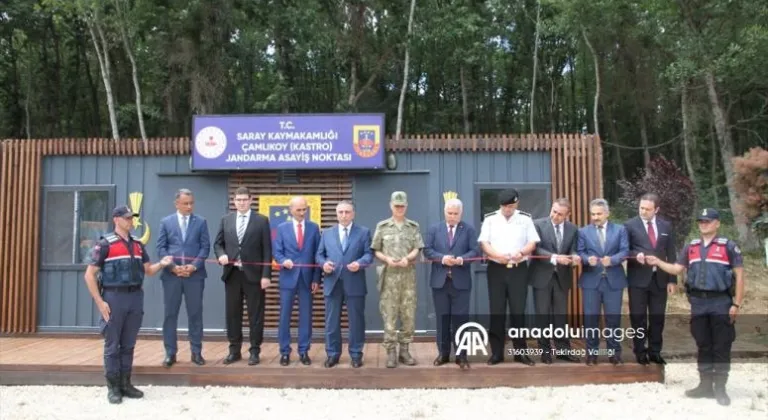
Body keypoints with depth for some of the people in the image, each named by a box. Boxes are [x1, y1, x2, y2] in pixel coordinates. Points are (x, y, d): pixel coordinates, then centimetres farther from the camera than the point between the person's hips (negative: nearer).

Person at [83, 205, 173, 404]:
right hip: (114, 297, -5)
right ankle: (113, 387, 13)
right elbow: (89, 275, -7)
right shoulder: (105, 244, -6)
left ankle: (125, 383, 22)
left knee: (129, 344, 12)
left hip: (135, 297, 5)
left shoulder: (137, 244, 11)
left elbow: (148, 270, 14)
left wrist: (161, 264, -8)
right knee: (112, 345, 3)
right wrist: (99, 302, -13)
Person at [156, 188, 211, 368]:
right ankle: (170, 353, 12)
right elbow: (161, 247, 3)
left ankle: (196, 352, 11)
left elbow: (205, 247, 1)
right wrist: (173, 267, -10)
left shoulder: (201, 222, 6)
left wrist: (194, 266, -11)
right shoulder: (166, 222, 8)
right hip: (171, 274, 0)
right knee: (170, 314, 3)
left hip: (195, 274, 0)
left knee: (195, 314, 3)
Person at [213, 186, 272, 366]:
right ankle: (234, 350, 20)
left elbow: (267, 250, -3)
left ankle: (254, 351, 12)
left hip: (253, 274, -3)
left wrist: (266, 275, -10)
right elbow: (218, 243, 13)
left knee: (255, 315, 2)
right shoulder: (226, 220, 10)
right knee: (232, 314, 8)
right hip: (232, 274, 3)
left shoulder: (262, 221, 0)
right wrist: (221, 255, -10)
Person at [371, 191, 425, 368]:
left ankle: (404, 350, 15)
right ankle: (391, 352, 6)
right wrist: (387, 259, -13)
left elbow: (417, 249, 2)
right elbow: (376, 250, 5)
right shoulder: (382, 226, 6)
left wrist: (407, 258, -17)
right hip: (389, 275, -1)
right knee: (389, 315, -1)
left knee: (409, 315, 4)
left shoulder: (413, 226, 9)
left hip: (408, 275, 2)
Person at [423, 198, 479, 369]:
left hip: (461, 281, -1)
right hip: (439, 281, 2)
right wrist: (442, 258, -16)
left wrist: (462, 259, -21)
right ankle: (443, 353, 18)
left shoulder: (469, 229, 5)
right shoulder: (434, 229, 9)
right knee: (442, 319, 8)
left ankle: (461, 355, 8)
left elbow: (475, 251, -3)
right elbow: (427, 250, 0)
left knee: (460, 319, 1)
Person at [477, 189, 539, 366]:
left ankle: (520, 352, 11)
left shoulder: (525, 218, 5)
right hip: (496, 269, 0)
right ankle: (496, 352, 10)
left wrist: (521, 252, -19)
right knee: (496, 312, 2)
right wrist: (498, 255, -19)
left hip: (519, 269, 0)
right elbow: (484, 243, -2)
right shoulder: (490, 219, 4)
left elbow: (532, 243, 2)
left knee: (518, 311, 1)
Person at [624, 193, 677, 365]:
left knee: (657, 317, 9)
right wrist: (636, 255, -22)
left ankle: (655, 351, 21)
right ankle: (640, 352, 16)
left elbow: (671, 254, 8)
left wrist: (672, 279, 4)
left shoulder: (666, 226, 7)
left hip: (660, 279, 3)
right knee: (638, 317, 4)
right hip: (638, 279, -3)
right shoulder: (630, 225, -3)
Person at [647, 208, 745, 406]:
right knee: (703, 346, 11)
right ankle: (705, 385, 20)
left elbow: (739, 275, -5)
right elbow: (677, 269, 10)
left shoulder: (728, 246, -3)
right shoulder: (691, 247, 10)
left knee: (721, 347, 2)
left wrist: (737, 304, -9)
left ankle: (720, 388, 11)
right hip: (698, 303, 4)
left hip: (720, 303, -4)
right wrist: (658, 262, -7)